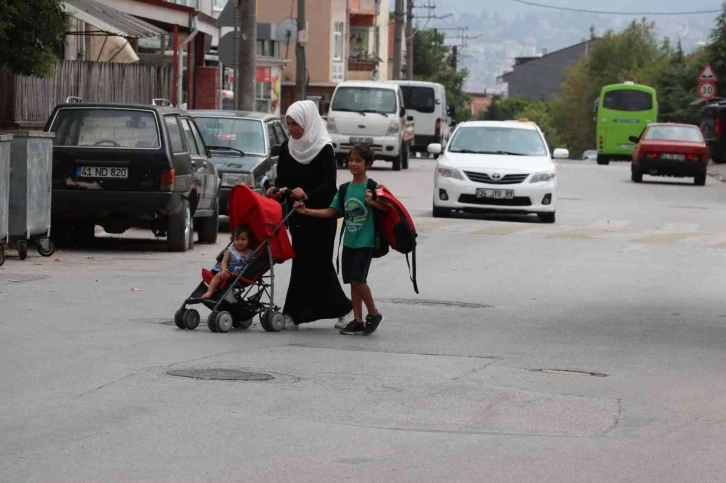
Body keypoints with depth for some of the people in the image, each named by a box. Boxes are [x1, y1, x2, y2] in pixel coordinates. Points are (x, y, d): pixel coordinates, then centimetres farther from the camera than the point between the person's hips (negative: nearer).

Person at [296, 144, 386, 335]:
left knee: (358, 278, -13)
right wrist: (307, 211, -2)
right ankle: (358, 321, 14)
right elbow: (332, 211, 7)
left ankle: (374, 314, 6)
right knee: (352, 281, 8)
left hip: (365, 241, -6)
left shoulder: (372, 187, -9)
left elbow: (386, 208, -15)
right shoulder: (345, 189, 8)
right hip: (349, 241, 6)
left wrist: (372, 202, -33)